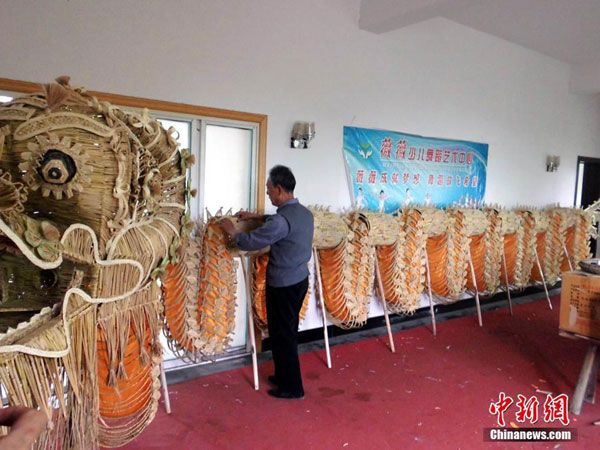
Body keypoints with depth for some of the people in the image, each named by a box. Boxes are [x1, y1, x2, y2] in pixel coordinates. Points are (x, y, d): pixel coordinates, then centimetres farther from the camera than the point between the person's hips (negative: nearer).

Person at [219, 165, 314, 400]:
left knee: (282, 334, 5)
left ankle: (291, 387, 17)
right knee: (288, 331, 21)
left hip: (283, 284, -9)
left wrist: (232, 231, 0)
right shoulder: (304, 213, 3)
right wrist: (257, 217, 23)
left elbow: (250, 242, -19)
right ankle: (284, 376, 36)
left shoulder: (282, 219, -26)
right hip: (300, 279, 9)